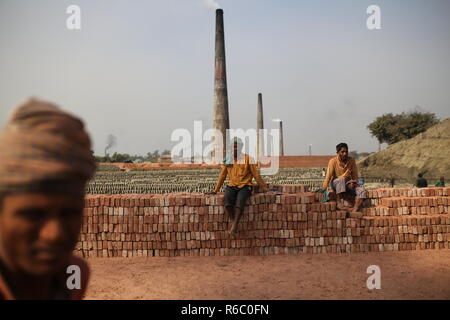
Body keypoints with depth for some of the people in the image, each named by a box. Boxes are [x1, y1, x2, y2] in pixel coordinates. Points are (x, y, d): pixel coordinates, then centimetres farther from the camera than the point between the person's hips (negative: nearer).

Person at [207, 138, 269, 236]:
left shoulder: (248, 158, 2)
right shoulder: (227, 160, 11)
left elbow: (256, 175, 5)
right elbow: (222, 176, 16)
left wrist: (264, 188, 6)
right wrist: (215, 191, 16)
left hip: (245, 186, -3)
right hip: (232, 186, 3)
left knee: (240, 200, -33)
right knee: (227, 199, -30)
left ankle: (235, 224, -39)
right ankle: (234, 222, -29)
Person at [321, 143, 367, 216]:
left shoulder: (352, 160, -3)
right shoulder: (333, 161, -13)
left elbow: (354, 175, 4)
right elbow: (328, 175, -21)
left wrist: (353, 182, -16)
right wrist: (324, 188, -33)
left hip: (348, 183, 4)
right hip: (336, 183, -4)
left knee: (362, 191, -22)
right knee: (341, 179, -39)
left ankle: (354, 211, -39)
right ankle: (339, 203, -35)